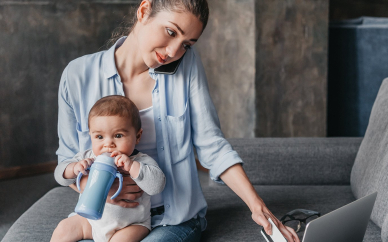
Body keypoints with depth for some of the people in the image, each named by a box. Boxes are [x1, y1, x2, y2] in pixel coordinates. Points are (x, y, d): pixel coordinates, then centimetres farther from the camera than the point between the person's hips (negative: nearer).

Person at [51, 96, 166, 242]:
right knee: (63, 229, 4)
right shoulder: (88, 158, -4)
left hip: (131, 225, -5)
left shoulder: (141, 162, -17)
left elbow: (157, 184, -32)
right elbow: (60, 174, -2)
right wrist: (74, 168, -25)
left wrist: (131, 166, -40)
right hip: (93, 221, 5)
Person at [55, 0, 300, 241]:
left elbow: (211, 145, -4)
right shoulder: (78, 76, -5)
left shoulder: (188, 64, -4)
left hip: (175, 221, -1)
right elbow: (68, 160, 4)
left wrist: (257, 205, -13)